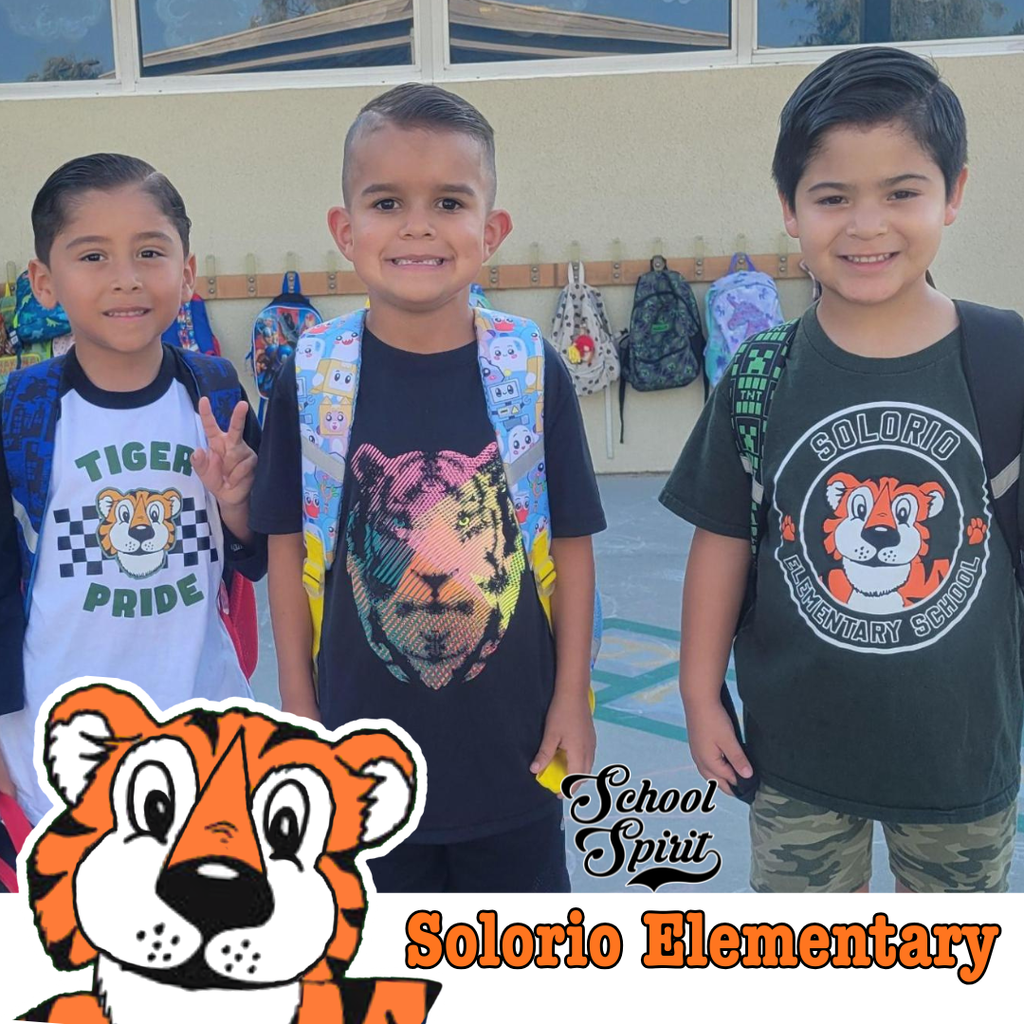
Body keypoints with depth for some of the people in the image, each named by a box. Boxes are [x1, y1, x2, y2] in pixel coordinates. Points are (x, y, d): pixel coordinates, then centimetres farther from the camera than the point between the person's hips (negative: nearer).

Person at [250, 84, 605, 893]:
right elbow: (290, 549, -2)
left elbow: (570, 544, -3)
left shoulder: (535, 371, -10)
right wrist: (297, 705, 1)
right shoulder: (310, 376, -9)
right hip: (365, 740, 1)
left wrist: (573, 698, -2)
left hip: (514, 742, 0)